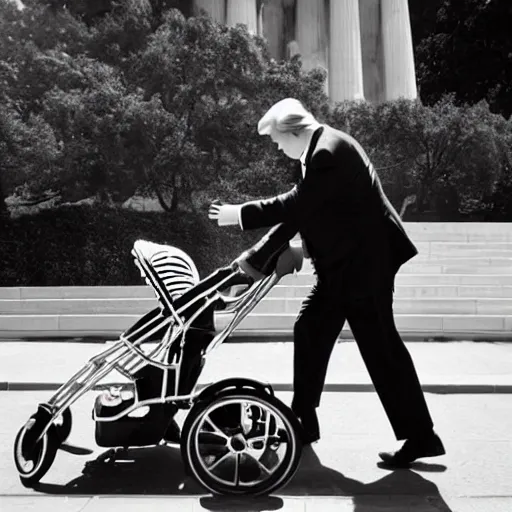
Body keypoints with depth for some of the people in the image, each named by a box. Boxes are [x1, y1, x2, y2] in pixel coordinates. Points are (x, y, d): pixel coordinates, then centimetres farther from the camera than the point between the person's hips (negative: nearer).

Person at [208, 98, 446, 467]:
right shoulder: (322, 148, 13)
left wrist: (241, 214, -14)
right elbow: (303, 207, 14)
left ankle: (420, 436, 12)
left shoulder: (329, 150, -19)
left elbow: (297, 203, -22)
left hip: (363, 262, -10)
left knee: (381, 347, -2)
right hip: (344, 264, 10)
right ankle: (303, 421, 25)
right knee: (310, 332, 12)